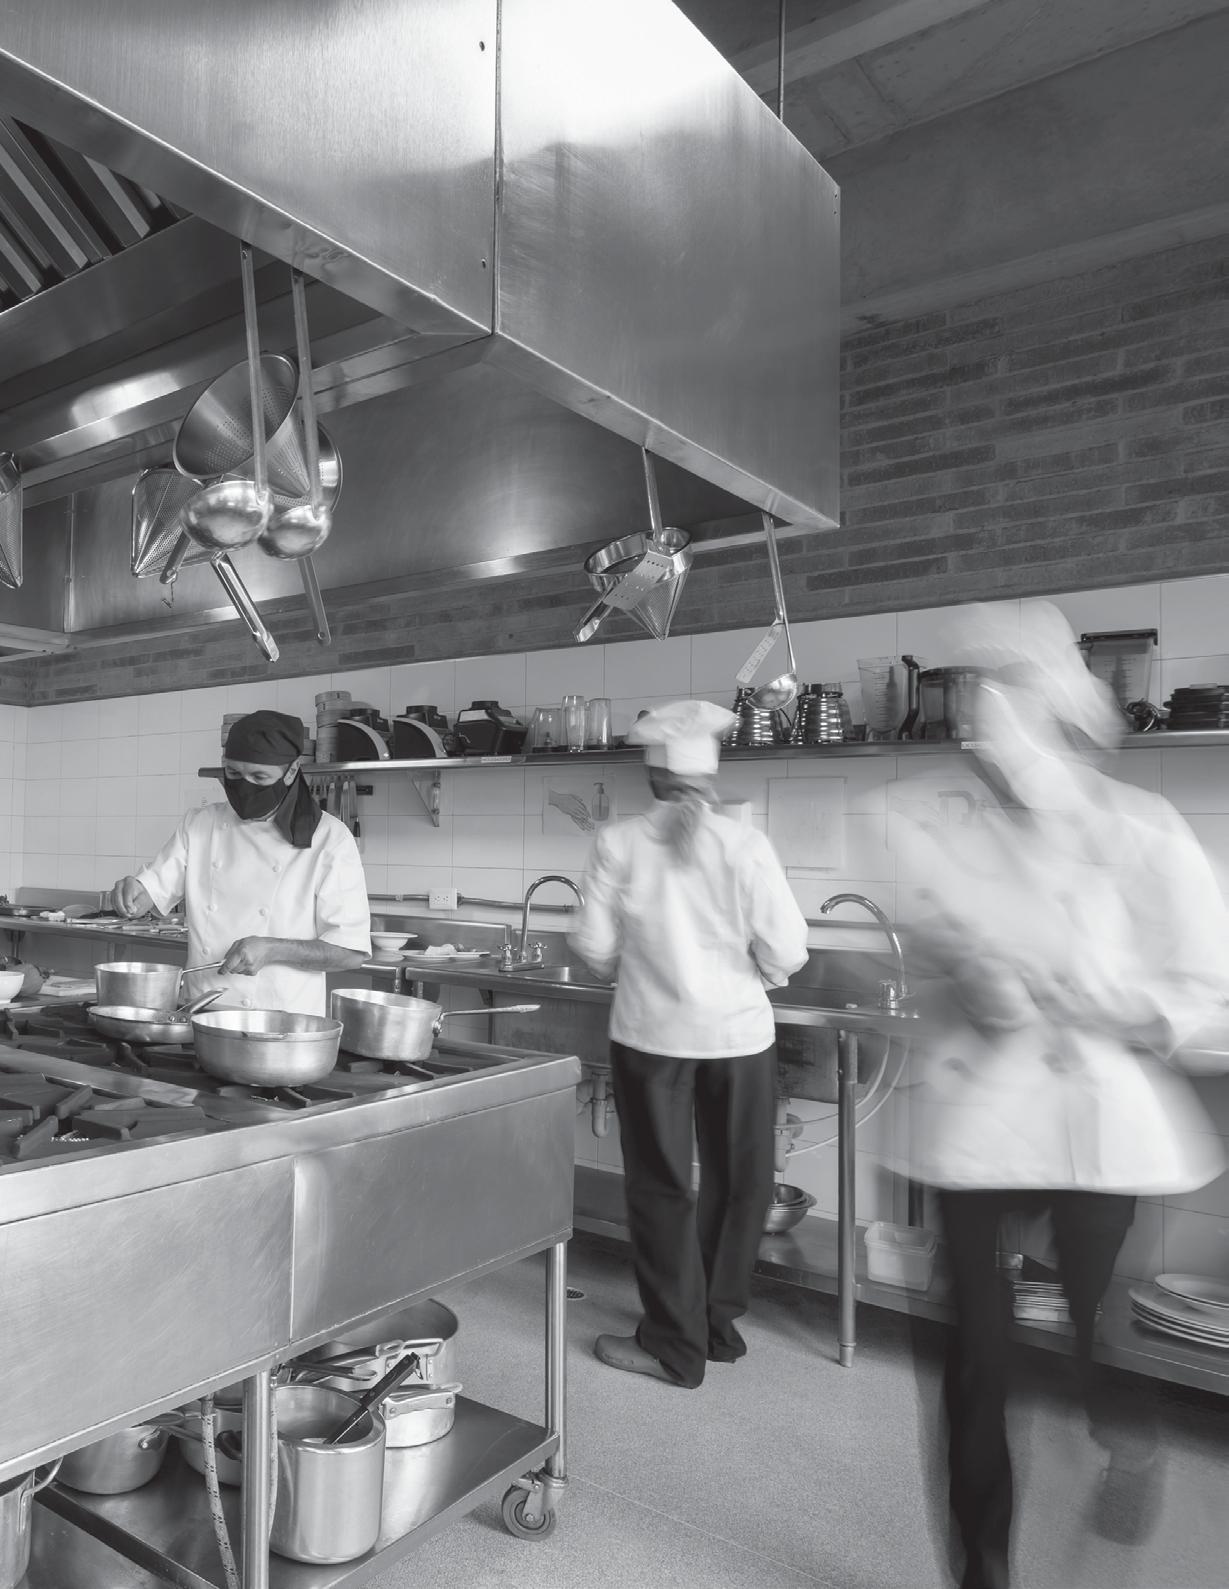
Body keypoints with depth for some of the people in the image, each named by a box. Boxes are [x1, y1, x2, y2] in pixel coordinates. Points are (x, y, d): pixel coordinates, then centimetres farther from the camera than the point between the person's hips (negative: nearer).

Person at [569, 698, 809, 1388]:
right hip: (737, 1032, 1)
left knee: (661, 1184, 14)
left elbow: (595, 947, -6)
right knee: (738, 1182, 20)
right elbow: (786, 952, -11)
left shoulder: (620, 844, -11)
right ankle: (718, 1324, 33)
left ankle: (676, 1344, 23)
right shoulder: (745, 845, -12)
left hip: (650, 1033, 0)